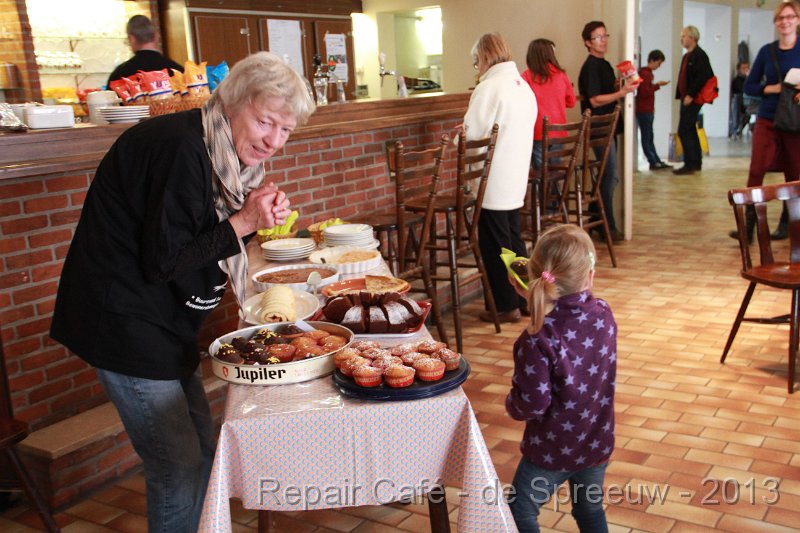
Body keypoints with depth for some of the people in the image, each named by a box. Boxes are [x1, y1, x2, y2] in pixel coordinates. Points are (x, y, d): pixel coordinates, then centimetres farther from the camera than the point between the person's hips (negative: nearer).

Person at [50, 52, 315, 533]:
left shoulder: (226, 151, 6)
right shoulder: (180, 148, -24)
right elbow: (162, 261, -23)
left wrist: (258, 216, -8)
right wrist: (244, 222, -20)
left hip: (164, 321, 10)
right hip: (125, 322, -10)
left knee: (201, 445, 17)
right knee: (179, 464, -3)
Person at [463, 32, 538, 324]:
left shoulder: (488, 87, -16)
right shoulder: (523, 86, 11)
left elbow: (471, 134, -18)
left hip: (492, 181, -8)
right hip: (516, 178, 8)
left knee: (495, 245, 2)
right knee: (513, 238, 18)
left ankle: (506, 306, 11)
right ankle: (525, 298, 26)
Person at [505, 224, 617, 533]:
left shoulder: (537, 340, -29)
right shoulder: (603, 315, -11)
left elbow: (532, 404, -26)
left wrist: (511, 403, -5)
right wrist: (533, 298, 5)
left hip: (552, 450, -6)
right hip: (597, 444, 6)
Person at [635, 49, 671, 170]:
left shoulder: (648, 73, 17)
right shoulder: (644, 73, -13)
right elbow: (644, 92, -21)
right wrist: (657, 85, -17)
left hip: (648, 111, 10)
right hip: (643, 111, -10)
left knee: (649, 137, 11)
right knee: (647, 137, -4)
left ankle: (657, 161, 13)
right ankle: (653, 162, -2)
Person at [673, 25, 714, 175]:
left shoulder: (699, 55, -11)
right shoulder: (687, 56, 17)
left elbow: (702, 77, -21)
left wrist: (690, 95, -22)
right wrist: (682, 95, 12)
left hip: (692, 99, -10)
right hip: (687, 98, 10)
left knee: (684, 131, -11)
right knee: (690, 131, 14)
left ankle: (690, 164, -8)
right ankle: (696, 163, 21)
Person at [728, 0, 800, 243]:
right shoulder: (767, 51, 6)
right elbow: (749, 86, 8)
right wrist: (772, 89, -10)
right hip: (767, 120, 1)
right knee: (756, 170, -9)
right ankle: (749, 225, -9)